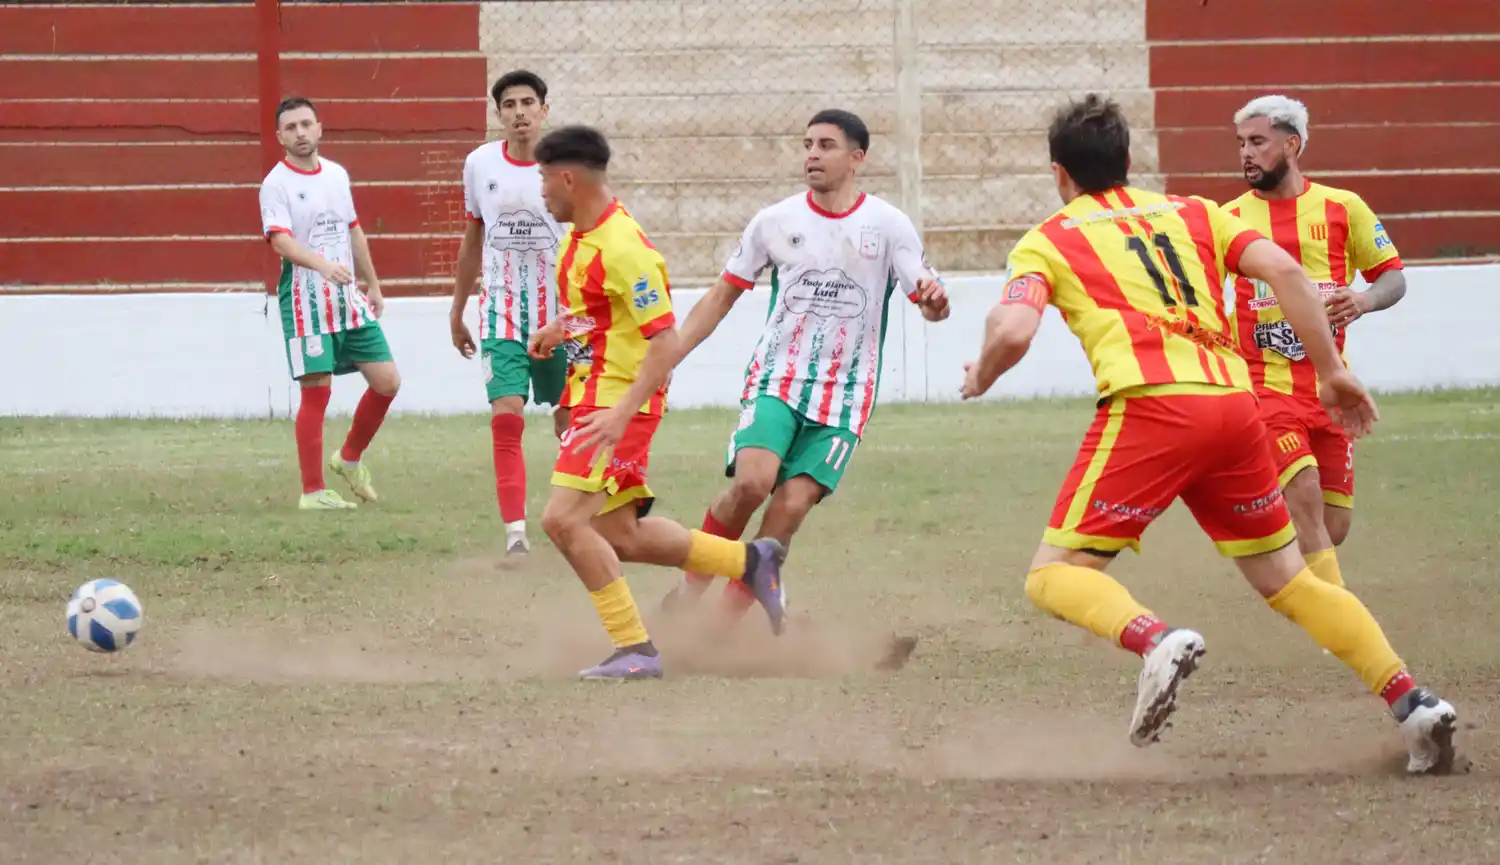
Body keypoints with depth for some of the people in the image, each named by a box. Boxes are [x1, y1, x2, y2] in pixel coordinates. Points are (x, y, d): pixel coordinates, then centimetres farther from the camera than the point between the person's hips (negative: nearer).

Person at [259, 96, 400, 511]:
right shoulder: (276, 184, -9)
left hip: (349, 298, 6)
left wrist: (373, 285, 24)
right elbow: (281, 241, -23)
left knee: (387, 382, 3)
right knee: (316, 392, -7)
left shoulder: (337, 175, 12)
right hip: (305, 301, -6)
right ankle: (312, 491, 0)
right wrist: (323, 265, -39)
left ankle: (350, 457, 24)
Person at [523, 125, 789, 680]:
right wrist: (558, 329, 18)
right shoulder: (582, 234, 9)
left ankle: (635, 650, -12)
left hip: (620, 398, -10)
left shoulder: (621, 248, -21)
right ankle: (751, 562, 26)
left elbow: (666, 341, -24)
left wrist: (623, 413, -31)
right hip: (593, 392, 10)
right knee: (619, 535, 13)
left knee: (564, 520, -18)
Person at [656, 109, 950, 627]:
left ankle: (725, 624, -3)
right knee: (751, 483, -24)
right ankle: (693, 585, -4)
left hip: (844, 395, 0)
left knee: (790, 508, -12)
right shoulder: (775, 222, 4)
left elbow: (928, 306, -2)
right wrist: (666, 359, 3)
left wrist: (935, 301, -28)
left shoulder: (888, 226, 0)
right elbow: (722, 297, 10)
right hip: (777, 378, 0)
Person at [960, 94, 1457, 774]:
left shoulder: (1047, 242, 13)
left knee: (1055, 575, -1)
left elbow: (1013, 332, -4)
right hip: (1235, 405, 5)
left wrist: (980, 377, 17)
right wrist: (1331, 372, 15)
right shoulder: (1192, 214, 24)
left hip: (1149, 406, -5)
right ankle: (1410, 701, 4)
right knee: (1288, 580, 16)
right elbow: (1284, 271, 11)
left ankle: (1156, 639, -31)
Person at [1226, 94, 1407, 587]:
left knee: (1334, 526, 3)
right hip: (1264, 385, -2)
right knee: (1306, 496, -23)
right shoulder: (1229, 218, 6)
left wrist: (1364, 300, -12)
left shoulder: (1342, 208, 5)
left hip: (1328, 387, 2)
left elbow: (1393, 277, 9)